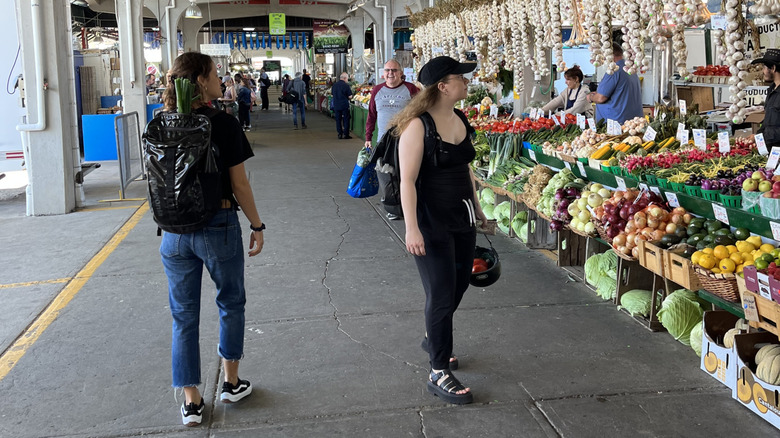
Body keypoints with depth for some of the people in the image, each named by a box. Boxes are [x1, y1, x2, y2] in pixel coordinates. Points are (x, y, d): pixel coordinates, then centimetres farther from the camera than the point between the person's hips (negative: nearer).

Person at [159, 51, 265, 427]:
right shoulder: (223, 124, -12)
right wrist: (257, 226, 0)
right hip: (218, 226, -3)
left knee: (184, 315, 11)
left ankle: (191, 402, 19)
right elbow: (239, 185, -9)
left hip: (175, 231, 4)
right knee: (231, 303, 19)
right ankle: (231, 383, 30)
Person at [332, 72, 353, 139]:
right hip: (344, 105, -4)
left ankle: (340, 134, 12)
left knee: (338, 119, 11)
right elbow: (350, 96, -11)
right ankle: (345, 134, 3)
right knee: (346, 120, 4)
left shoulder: (334, 85, 3)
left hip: (336, 105, 4)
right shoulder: (346, 85, -13)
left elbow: (332, 93, 14)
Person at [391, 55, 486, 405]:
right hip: (431, 223, -8)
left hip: (462, 218, 8)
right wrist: (411, 228, -27)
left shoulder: (461, 119, 6)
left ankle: (434, 338, 45)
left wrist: (476, 206, 23)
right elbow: (407, 180, -21)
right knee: (441, 294, -2)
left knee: (460, 282, 20)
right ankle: (439, 374, 10)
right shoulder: (418, 126, -19)